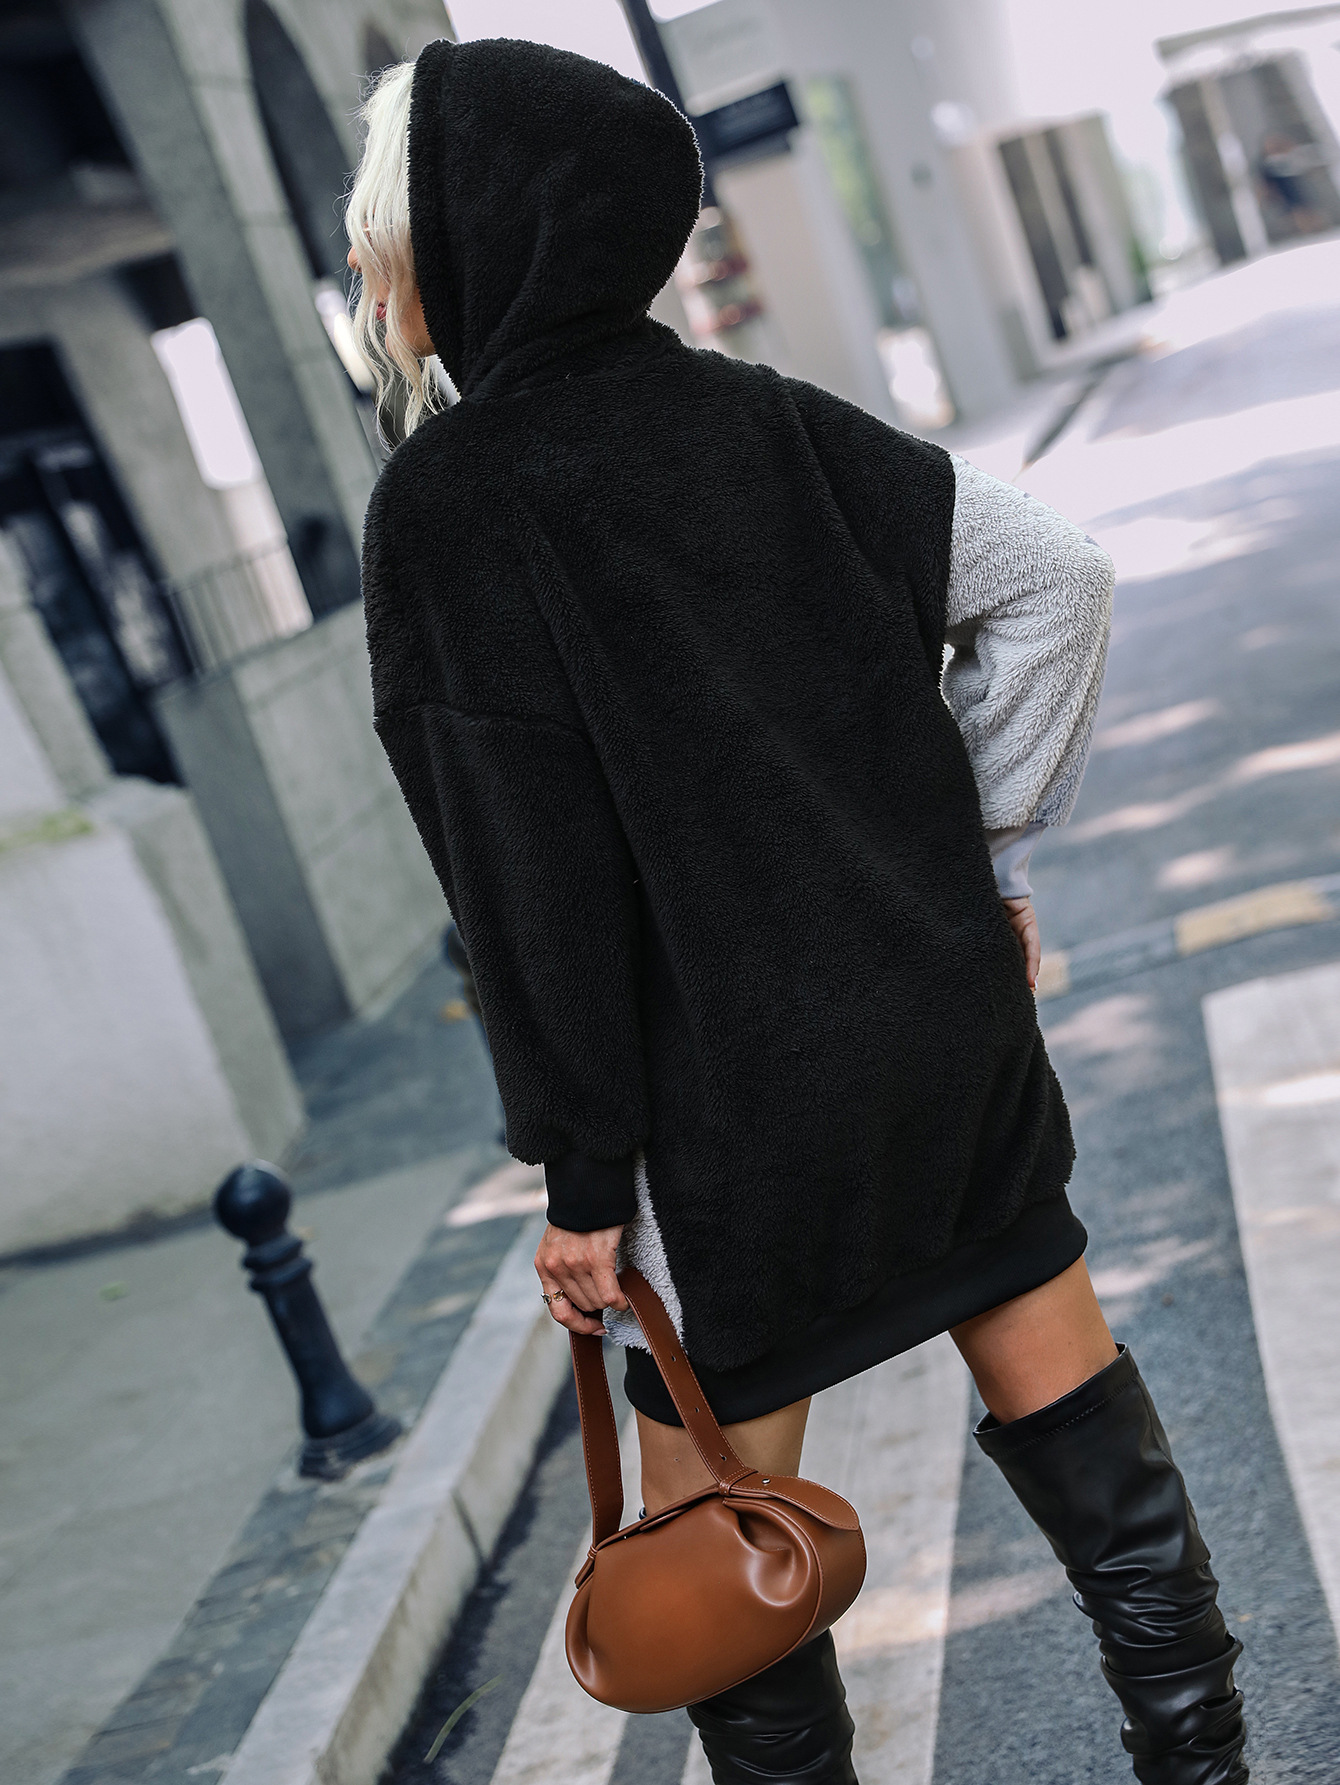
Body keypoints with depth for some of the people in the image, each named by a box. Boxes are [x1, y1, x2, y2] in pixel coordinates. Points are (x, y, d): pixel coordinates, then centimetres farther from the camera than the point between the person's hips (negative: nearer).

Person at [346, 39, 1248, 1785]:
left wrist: (582, 1174, -9)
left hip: (738, 1088, -6)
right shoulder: (763, 416, 3)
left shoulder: (450, 498, -14)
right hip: (950, 1012, 7)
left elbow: (530, 874, -16)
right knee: (1053, 1376, 18)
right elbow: (1056, 574, 3)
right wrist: (989, 853, 9)